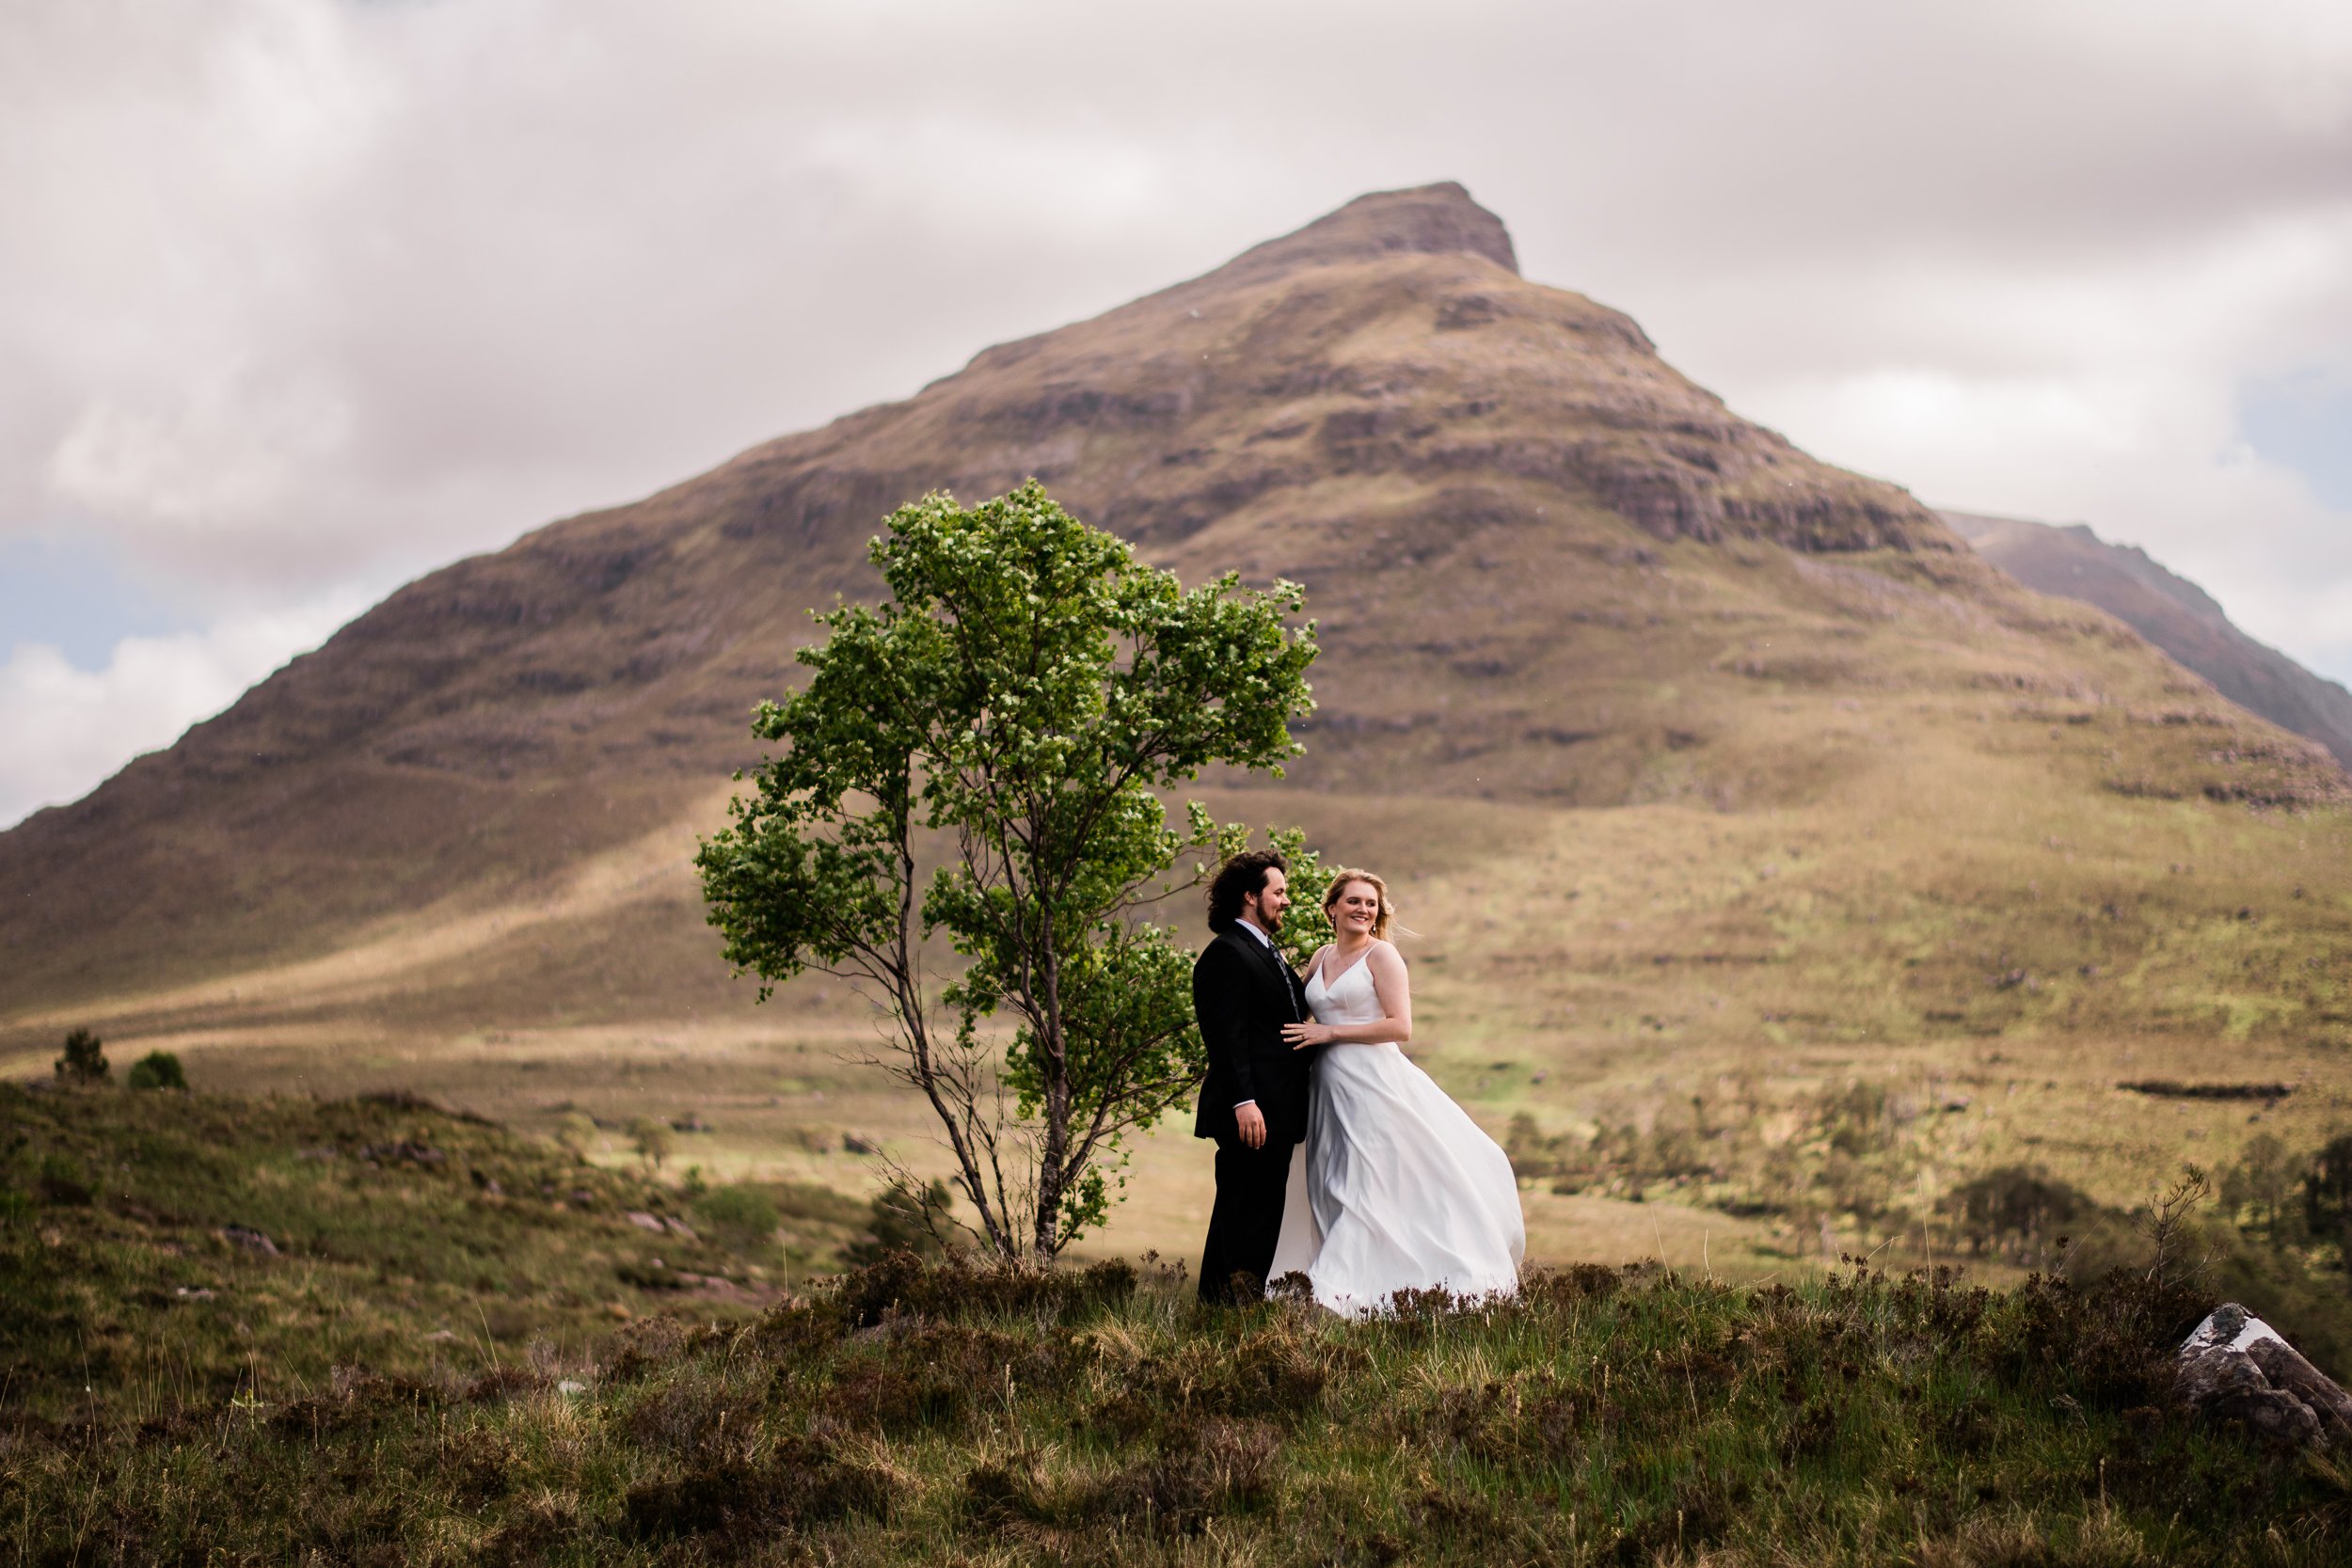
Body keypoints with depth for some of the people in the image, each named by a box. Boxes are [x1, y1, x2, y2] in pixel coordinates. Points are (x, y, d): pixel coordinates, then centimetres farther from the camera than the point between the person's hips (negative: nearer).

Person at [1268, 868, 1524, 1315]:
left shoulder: (1382, 954, -5)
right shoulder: (1321, 959, 13)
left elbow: (1400, 1027, -14)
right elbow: (1300, 1015, 29)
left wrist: (1329, 1033, -12)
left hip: (1374, 1084, -7)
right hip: (1330, 1089, 7)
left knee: (1369, 1188, -6)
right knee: (1335, 1190, 6)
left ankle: (1346, 1287, -6)